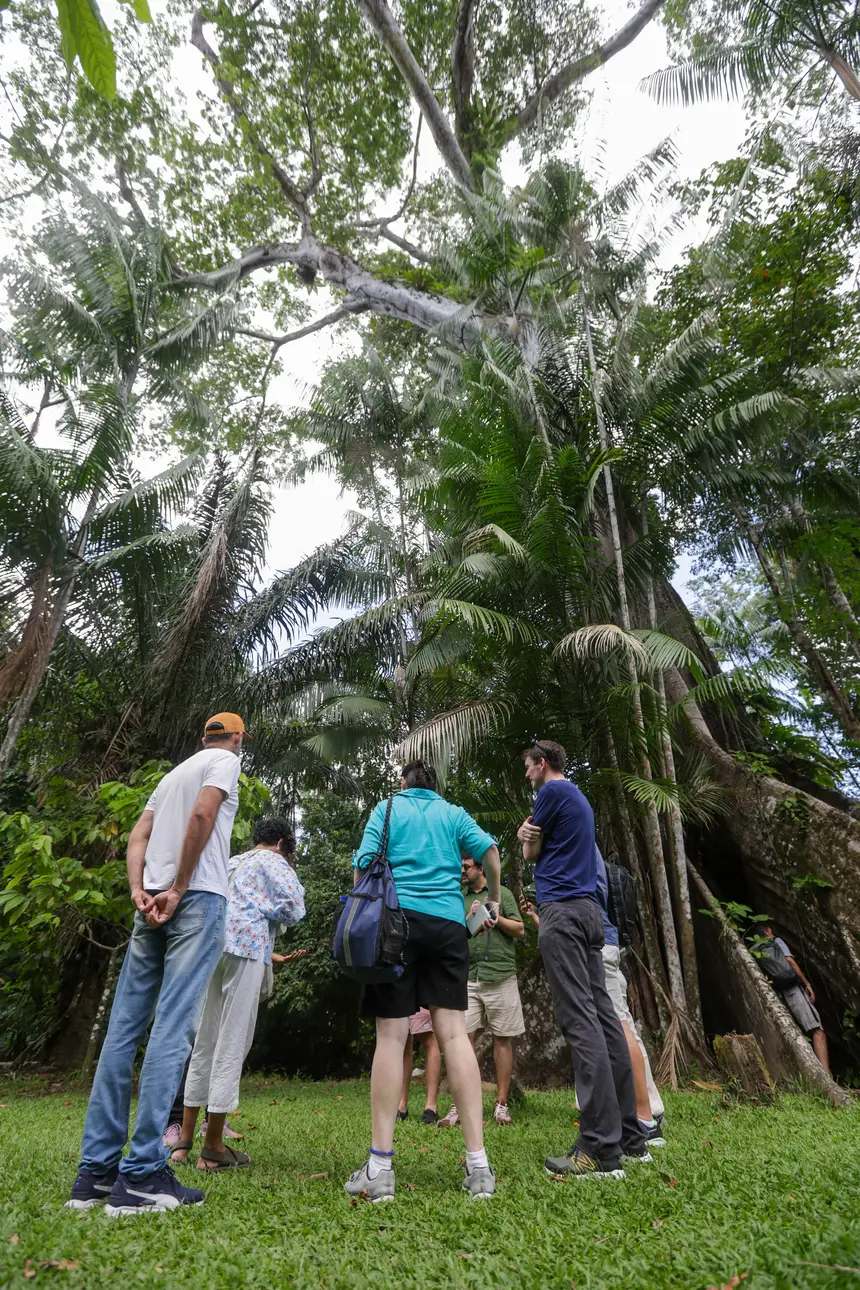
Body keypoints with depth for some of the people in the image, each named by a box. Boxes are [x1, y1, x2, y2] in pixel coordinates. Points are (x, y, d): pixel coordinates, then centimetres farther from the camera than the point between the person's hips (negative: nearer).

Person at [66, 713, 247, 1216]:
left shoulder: (173, 773, 26)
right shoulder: (225, 760, 3)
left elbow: (138, 836, 16)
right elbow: (203, 814, -14)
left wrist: (139, 890, 3)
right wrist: (178, 889, -11)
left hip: (153, 904, 8)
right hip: (198, 898, -7)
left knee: (123, 1031, 7)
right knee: (172, 1031, -8)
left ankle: (95, 1171, 12)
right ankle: (141, 1175, -7)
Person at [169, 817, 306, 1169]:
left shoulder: (230, 863, 26)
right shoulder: (272, 861, 5)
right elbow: (294, 907, -8)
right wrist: (271, 913, 10)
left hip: (212, 947, 7)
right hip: (247, 946, -7)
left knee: (205, 1044, 13)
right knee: (232, 1045, -2)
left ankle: (184, 1141, 18)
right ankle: (213, 1147, 3)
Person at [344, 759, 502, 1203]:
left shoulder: (387, 807, 12)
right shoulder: (453, 813, 17)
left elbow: (365, 864, 2)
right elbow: (489, 850, 4)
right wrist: (494, 900, 19)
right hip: (448, 923, 2)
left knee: (391, 1036, -1)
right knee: (453, 1032, 2)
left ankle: (379, 1167, -1)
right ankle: (478, 1164, 0)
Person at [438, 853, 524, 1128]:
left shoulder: (501, 893, 9)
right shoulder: (459, 899, 16)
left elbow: (519, 930, 5)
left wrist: (494, 916, -7)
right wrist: (469, 918, -5)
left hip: (500, 975, -2)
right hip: (467, 976, 2)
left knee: (502, 1038, 3)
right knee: (463, 1038, -4)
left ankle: (501, 1105, 12)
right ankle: (459, 1107, 1)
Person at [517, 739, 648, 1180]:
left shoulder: (552, 791, -5)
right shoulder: (578, 797, 23)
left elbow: (530, 853, 2)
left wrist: (527, 834, 18)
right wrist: (529, 833, 7)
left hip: (563, 911, -9)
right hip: (588, 910, 9)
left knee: (580, 1020, -11)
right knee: (602, 1015, 8)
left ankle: (602, 1149, -11)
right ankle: (629, 1138, 12)